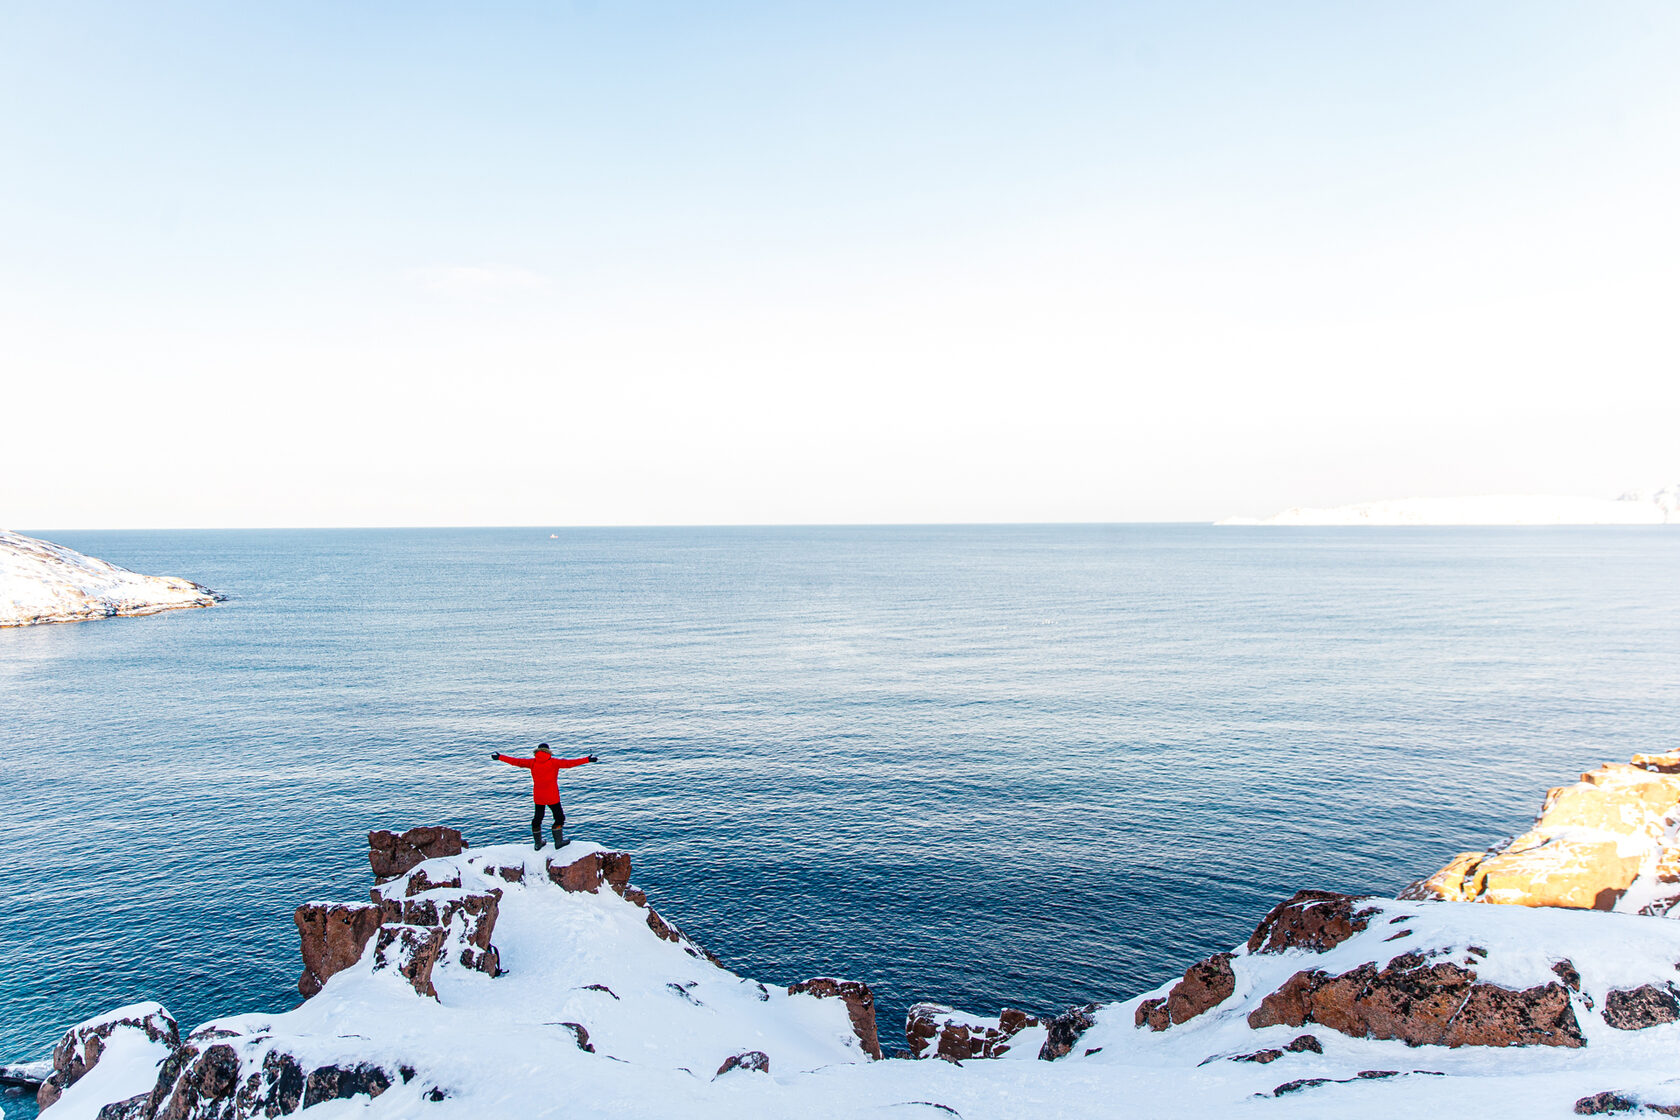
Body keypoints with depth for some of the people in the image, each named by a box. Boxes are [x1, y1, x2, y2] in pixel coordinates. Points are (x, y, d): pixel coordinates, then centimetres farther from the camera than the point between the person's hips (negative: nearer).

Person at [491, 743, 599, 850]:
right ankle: (558, 842, 9)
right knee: (559, 817, 9)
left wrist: (500, 757, 13)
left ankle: (538, 844, 25)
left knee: (537, 818, 17)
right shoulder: (554, 762, -10)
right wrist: (587, 760, -18)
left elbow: (517, 761, 3)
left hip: (538, 797, 4)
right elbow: (569, 763, -16)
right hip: (552, 797, -4)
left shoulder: (532, 762, -1)